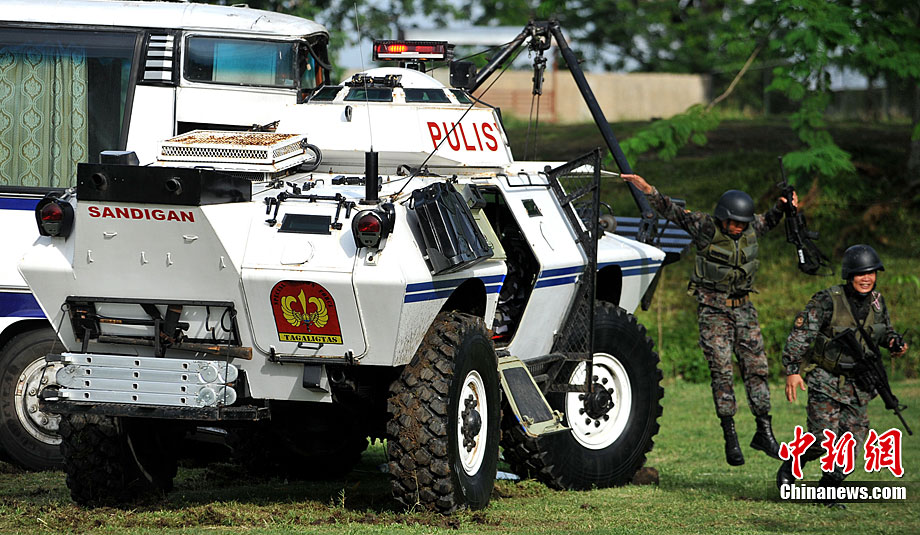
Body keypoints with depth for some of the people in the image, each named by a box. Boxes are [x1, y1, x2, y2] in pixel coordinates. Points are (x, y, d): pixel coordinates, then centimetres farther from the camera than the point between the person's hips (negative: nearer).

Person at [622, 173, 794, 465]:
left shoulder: (751, 229, 1)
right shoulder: (706, 228, -12)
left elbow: (769, 220, 24)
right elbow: (672, 211, -19)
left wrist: (782, 206, 4)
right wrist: (647, 190, -31)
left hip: (743, 307, 4)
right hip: (713, 309, -4)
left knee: (756, 366, 1)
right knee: (721, 371, -7)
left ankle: (764, 433, 7)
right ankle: (730, 437, -2)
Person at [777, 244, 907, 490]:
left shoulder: (877, 302, 1)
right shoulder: (827, 301, -16)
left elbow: (885, 330, 21)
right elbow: (800, 334, -17)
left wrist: (895, 342, -1)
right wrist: (792, 370, -24)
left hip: (858, 386, 5)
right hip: (826, 382, -5)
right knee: (822, 439, -11)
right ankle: (790, 467, 17)